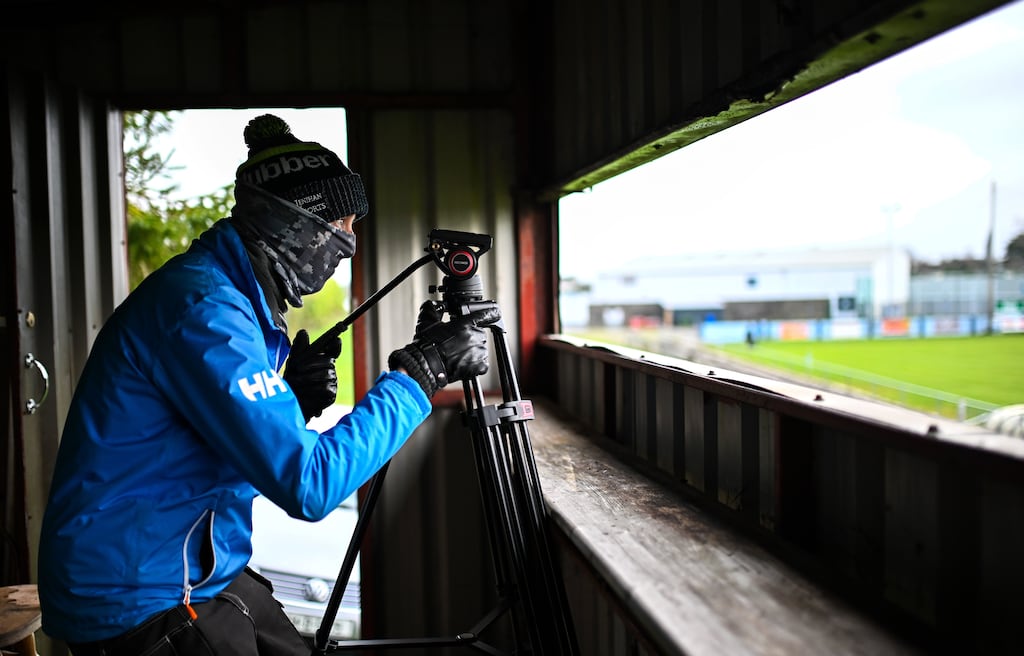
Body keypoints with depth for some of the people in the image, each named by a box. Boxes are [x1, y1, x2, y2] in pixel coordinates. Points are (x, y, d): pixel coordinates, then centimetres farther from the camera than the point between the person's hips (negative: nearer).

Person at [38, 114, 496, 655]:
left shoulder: (235, 295, 7)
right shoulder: (202, 306, -24)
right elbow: (308, 483, -29)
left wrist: (295, 401, -7)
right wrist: (419, 372, -23)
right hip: (138, 602, -9)